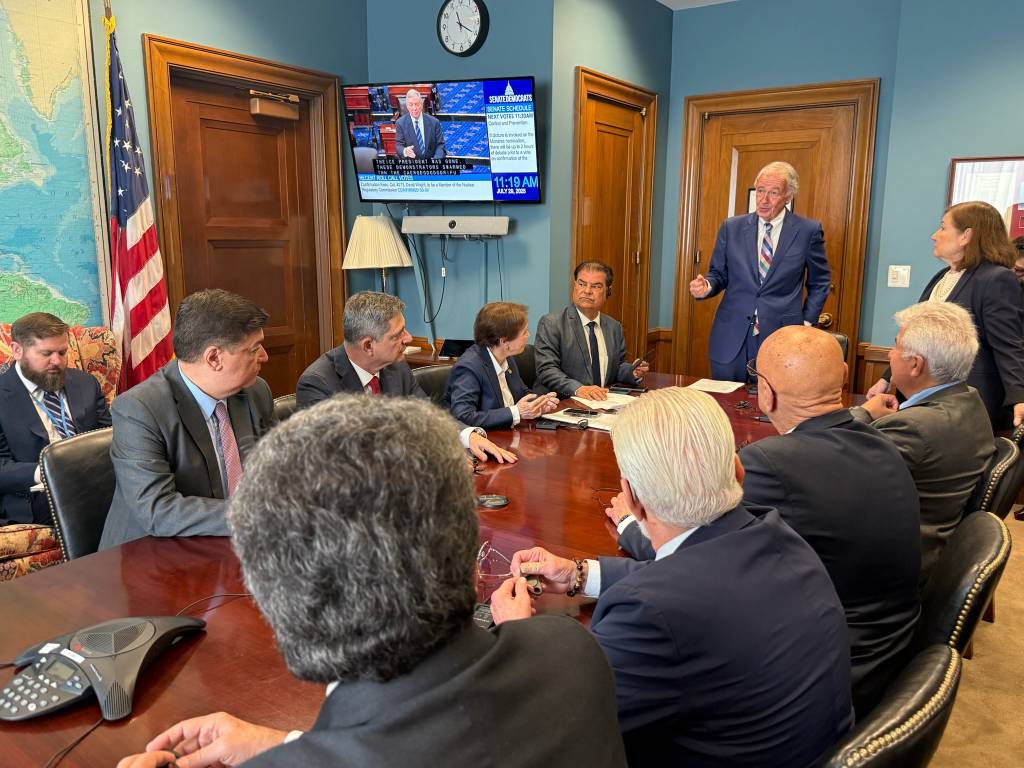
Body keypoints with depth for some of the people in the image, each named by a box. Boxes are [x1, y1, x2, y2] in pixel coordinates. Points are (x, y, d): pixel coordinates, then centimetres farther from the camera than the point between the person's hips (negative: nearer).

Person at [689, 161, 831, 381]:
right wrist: (706, 286, -11)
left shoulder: (808, 231, 1)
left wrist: (807, 322, 3)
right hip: (731, 338, 2)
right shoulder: (731, 227, 5)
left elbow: (820, 282, 11)